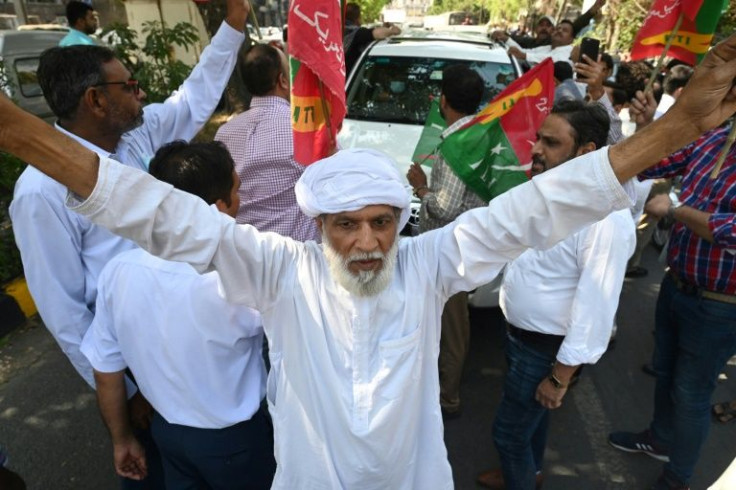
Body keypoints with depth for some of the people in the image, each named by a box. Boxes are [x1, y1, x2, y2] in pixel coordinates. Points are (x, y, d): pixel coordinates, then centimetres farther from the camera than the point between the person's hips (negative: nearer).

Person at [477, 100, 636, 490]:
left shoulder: (605, 218, -29)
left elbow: (595, 307, -26)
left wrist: (560, 377, -18)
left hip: (546, 349, -8)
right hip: (518, 333, 8)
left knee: (508, 431, 9)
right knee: (531, 412, 29)